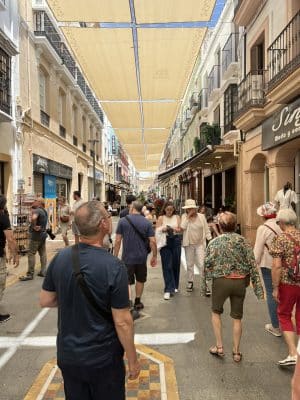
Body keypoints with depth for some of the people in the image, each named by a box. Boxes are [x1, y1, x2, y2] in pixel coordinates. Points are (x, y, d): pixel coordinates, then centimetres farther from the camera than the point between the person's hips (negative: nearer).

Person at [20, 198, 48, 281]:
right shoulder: (44, 211, 13)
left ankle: (30, 274, 0)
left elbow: (33, 218, -37)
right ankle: (43, 271, 14)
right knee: (43, 253, 10)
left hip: (36, 235, -9)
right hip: (43, 234, 9)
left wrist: (34, 226, -23)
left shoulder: (37, 210, -17)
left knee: (31, 254, -3)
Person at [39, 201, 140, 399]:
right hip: (103, 359, -4)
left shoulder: (60, 258, -11)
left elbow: (45, 301, 1)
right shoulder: (113, 266, -26)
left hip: (67, 355, 4)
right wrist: (133, 360, -7)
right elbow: (122, 322, -21)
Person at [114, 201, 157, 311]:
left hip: (127, 257, -2)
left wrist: (115, 256, 1)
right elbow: (152, 241, -6)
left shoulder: (123, 221, -6)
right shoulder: (147, 222, -2)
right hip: (142, 257, 3)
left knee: (127, 282, 3)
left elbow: (118, 241, -7)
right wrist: (154, 256, 4)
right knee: (140, 280, 20)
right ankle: (137, 302, 32)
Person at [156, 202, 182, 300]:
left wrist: (174, 229, -18)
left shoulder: (177, 217, 7)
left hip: (176, 241, 2)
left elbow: (180, 230, 1)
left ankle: (174, 286, 28)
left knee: (175, 264, 9)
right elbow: (157, 230, -1)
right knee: (167, 266, -5)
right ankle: (168, 289, -3)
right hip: (165, 242, -2)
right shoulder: (161, 218, 3)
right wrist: (163, 229, -19)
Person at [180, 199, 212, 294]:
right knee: (189, 264, 13)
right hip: (189, 244, 1)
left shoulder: (201, 216, -1)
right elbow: (182, 227, -18)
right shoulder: (184, 216, -1)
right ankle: (190, 282, 30)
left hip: (200, 244, -1)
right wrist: (188, 216, -17)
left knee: (202, 264, -7)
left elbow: (206, 230, 2)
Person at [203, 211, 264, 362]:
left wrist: (203, 285, 4)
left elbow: (207, 265, -6)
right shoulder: (243, 241, -1)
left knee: (216, 312, 21)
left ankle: (219, 347, 23)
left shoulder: (214, 242, -6)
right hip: (240, 282, 2)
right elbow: (252, 265, -3)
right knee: (237, 317, 16)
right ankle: (236, 352, 27)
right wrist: (257, 287, 2)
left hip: (221, 281, -2)